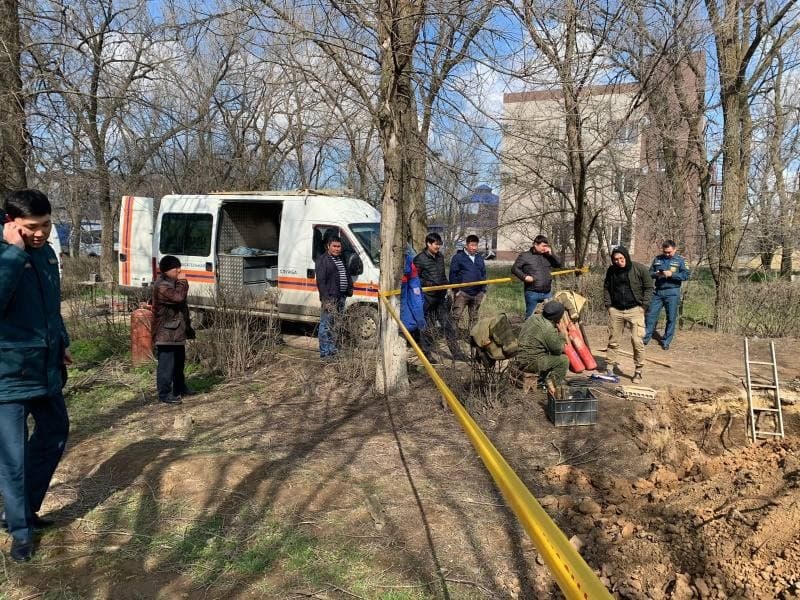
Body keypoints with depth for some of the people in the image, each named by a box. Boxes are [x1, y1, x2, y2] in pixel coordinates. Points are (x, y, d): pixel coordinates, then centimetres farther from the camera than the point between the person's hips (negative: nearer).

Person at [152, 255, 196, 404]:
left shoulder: (173, 283, 17)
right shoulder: (161, 286, -17)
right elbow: (178, 297, -33)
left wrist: (188, 326, 25)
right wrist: (182, 282, -18)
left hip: (177, 332, 10)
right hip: (165, 333, -10)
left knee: (179, 362, 20)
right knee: (166, 364, -5)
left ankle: (180, 388, 34)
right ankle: (164, 394, 2)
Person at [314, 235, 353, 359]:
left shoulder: (341, 259, 19)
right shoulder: (322, 260, -8)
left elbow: (347, 276, 27)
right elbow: (321, 281, -15)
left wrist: (350, 290, 12)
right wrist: (326, 299, -21)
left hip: (341, 297, 8)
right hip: (330, 298, -8)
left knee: (336, 326, 14)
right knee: (326, 325, -6)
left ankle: (333, 349, 23)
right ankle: (325, 353, -2)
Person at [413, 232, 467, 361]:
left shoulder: (440, 257, 14)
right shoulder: (420, 259, -9)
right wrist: (426, 283, -18)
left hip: (441, 297, 7)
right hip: (428, 298, -7)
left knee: (448, 325, 7)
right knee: (427, 327, 1)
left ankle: (456, 353, 11)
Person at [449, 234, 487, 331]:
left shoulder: (480, 258, 14)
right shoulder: (458, 257, -5)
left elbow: (483, 275, 19)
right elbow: (453, 274, -6)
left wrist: (483, 290, 13)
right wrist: (456, 289, -10)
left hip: (477, 293, 6)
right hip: (462, 293, -5)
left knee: (474, 317, 12)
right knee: (457, 315, -7)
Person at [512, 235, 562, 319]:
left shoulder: (547, 256, 14)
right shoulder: (525, 256, -1)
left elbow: (558, 264, 13)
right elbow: (514, 268, -5)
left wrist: (551, 254, -1)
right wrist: (524, 277, -19)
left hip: (547, 293, 5)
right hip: (532, 294, -5)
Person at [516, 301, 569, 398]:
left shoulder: (534, 317, 5)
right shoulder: (548, 328, -21)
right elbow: (558, 350, -10)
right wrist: (561, 335, 2)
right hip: (529, 362, -9)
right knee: (563, 360, -6)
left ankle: (546, 378, 19)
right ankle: (551, 383, 2)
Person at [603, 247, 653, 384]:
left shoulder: (640, 269, -6)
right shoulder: (611, 270, 5)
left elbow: (649, 287, -1)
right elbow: (606, 288, 16)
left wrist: (643, 305, -8)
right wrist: (608, 304, 5)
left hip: (635, 310, -3)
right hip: (615, 310, 3)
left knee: (637, 342, -4)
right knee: (613, 341, 8)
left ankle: (638, 372, 7)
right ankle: (609, 368, 18)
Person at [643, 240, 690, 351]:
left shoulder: (680, 260, -1)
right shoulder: (657, 259, 9)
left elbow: (686, 275, -8)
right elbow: (650, 273, 13)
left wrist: (671, 274, -20)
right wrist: (656, 274, -9)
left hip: (672, 293, -3)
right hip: (658, 291, 3)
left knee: (671, 318, 3)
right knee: (651, 314, 3)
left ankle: (666, 341, 13)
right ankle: (646, 337, 13)